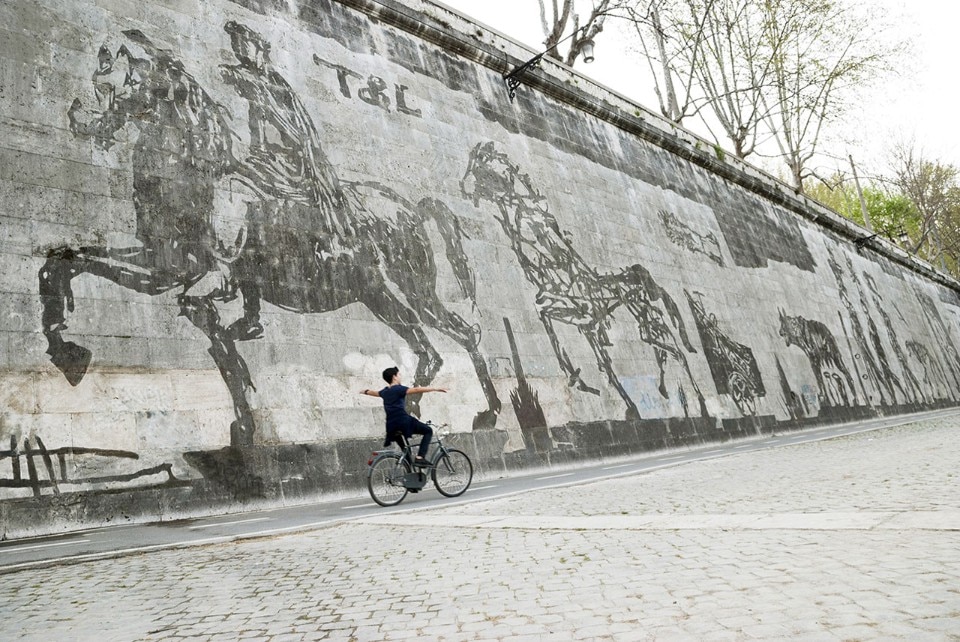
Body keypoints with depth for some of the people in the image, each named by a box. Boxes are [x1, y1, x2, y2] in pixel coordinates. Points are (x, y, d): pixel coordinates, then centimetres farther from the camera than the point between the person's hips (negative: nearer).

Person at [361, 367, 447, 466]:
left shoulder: (385, 392, 17)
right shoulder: (399, 389, -5)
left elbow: (373, 392, 39)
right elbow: (416, 390, -20)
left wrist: (365, 391, 62)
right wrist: (436, 389, -24)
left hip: (391, 427, 7)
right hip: (404, 422, -7)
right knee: (428, 431, 3)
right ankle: (420, 458, -11)